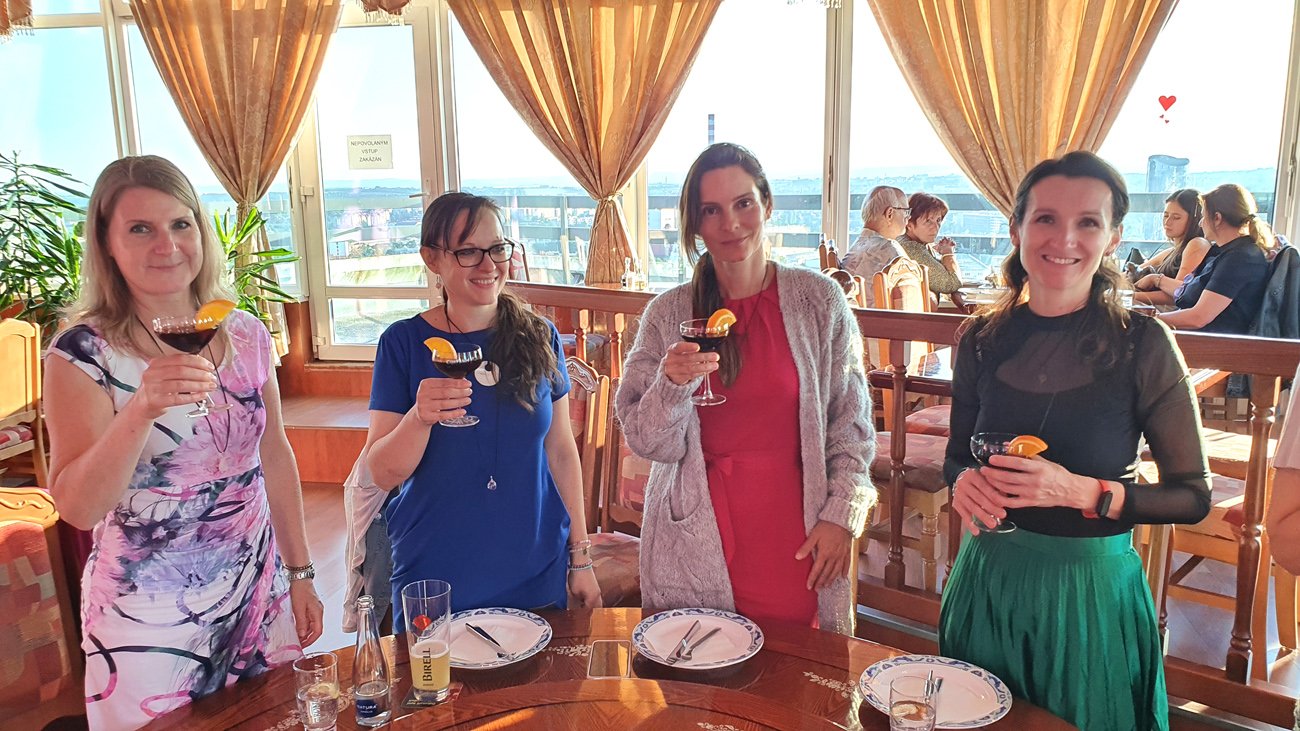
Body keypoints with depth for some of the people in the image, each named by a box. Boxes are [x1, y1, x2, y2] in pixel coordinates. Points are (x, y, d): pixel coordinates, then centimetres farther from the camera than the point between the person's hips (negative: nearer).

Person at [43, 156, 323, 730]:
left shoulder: (246, 335, -1)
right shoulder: (83, 354, -12)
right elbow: (77, 508, -19)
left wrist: (300, 573, 8)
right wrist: (140, 409, -35)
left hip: (259, 598, 4)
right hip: (145, 623, -3)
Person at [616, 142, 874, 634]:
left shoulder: (820, 300, -1)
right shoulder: (668, 315, -1)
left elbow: (851, 420, 4)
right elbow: (649, 444, -1)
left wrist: (842, 514, -2)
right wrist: (673, 385, -18)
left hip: (792, 538, 0)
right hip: (696, 541, 0)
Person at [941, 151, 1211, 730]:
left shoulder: (1143, 345, -12)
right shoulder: (982, 340, -3)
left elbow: (1192, 496, -8)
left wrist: (1083, 492, -23)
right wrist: (964, 482, -12)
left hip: (1091, 589, -3)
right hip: (988, 579, 3)